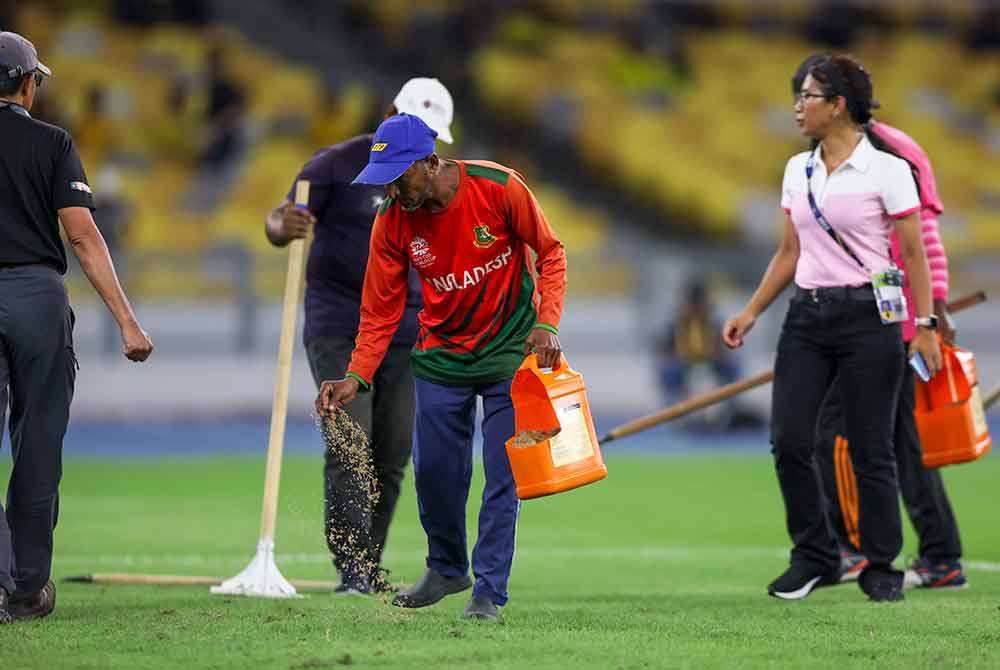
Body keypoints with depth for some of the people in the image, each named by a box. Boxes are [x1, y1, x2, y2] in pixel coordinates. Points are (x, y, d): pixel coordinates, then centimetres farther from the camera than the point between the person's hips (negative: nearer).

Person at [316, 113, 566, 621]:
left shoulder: (499, 188, -21)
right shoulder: (391, 222, -13)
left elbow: (550, 253, -8)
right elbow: (380, 311, -7)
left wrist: (547, 324, -20)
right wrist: (356, 378, -19)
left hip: (510, 350, -3)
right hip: (442, 355, 3)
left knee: (502, 475, -6)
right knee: (434, 470, 6)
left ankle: (489, 591, 3)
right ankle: (447, 569, 31)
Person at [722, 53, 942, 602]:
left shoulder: (886, 170, -7)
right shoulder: (798, 171, 10)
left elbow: (914, 254, -6)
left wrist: (924, 326, -12)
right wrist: (752, 311, 12)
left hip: (867, 315, -5)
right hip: (807, 315, 5)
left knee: (870, 448, -1)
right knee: (789, 439, -3)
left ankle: (880, 567, 11)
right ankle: (813, 556, 12)